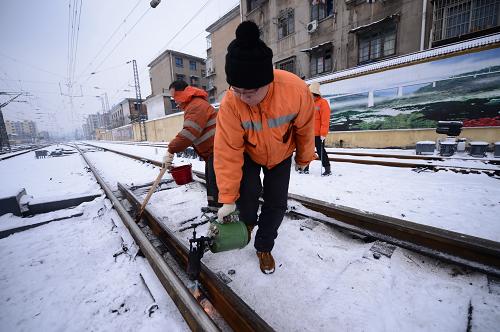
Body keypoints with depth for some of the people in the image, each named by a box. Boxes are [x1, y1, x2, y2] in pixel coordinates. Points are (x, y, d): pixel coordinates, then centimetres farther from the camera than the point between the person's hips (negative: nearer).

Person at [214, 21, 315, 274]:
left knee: (277, 204, 0)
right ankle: (247, 221, 18)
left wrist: (304, 157, 4)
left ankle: (264, 247, 26)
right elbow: (227, 153, -27)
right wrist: (228, 198, -23)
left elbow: (305, 128, -12)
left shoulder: (297, 91, -31)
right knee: (248, 191, -20)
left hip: (281, 155, 1)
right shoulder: (230, 103, -33)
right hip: (248, 154, -1)